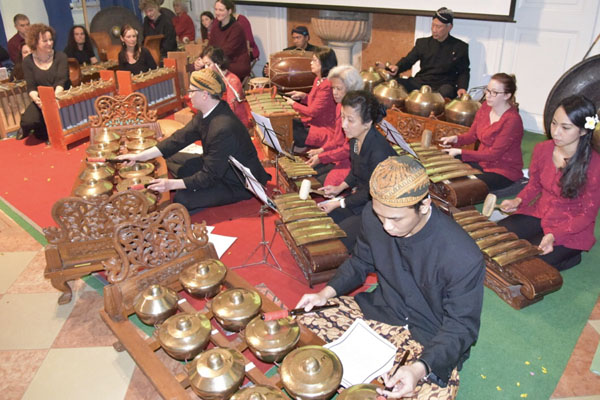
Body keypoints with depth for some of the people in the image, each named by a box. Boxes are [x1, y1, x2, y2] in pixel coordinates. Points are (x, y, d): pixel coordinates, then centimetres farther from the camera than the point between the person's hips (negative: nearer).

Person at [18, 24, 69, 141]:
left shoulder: (60, 57, -1)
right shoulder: (28, 61, 2)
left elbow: (61, 81, -13)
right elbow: (31, 87, -4)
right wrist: (37, 99, -28)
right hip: (40, 100, 0)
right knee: (28, 121, -26)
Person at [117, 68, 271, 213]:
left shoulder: (223, 129, -34)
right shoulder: (209, 112, -6)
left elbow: (209, 176, -28)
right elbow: (181, 137, -2)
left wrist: (172, 184, -25)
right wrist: (141, 156, -5)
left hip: (238, 185, -9)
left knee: (182, 199, -22)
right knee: (172, 159, 10)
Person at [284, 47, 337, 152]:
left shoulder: (327, 85, -23)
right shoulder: (318, 79, 8)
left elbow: (313, 112, -21)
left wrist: (294, 104, -8)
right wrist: (303, 96, 2)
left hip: (324, 131, -10)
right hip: (313, 122, 10)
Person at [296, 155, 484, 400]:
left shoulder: (464, 260, -29)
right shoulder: (373, 217, -14)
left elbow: (460, 327, -18)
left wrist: (421, 368, -33)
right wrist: (328, 292, -8)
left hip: (431, 343, -3)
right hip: (380, 311, 4)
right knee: (302, 321, -8)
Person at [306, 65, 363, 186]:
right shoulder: (340, 106, 6)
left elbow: (348, 149, -21)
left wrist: (321, 157, -17)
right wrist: (322, 149, 3)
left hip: (349, 162, -9)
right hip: (335, 156, 9)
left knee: (324, 182, -21)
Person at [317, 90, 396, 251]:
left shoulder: (379, 152, -31)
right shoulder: (355, 139, -5)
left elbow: (371, 193, -21)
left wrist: (338, 204, -15)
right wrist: (340, 188, 4)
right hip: (360, 195, 9)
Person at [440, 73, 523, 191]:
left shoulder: (512, 120, -23)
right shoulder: (485, 107, 0)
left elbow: (493, 154, -24)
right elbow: (472, 135, 8)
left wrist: (460, 152, -25)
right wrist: (455, 138, -14)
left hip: (504, 172, -8)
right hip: (482, 161, 8)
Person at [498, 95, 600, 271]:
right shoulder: (542, 149, -6)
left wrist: (554, 236, -27)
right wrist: (518, 201, -11)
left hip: (571, 230, -5)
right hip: (538, 214, 5)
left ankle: (571, 257, 6)